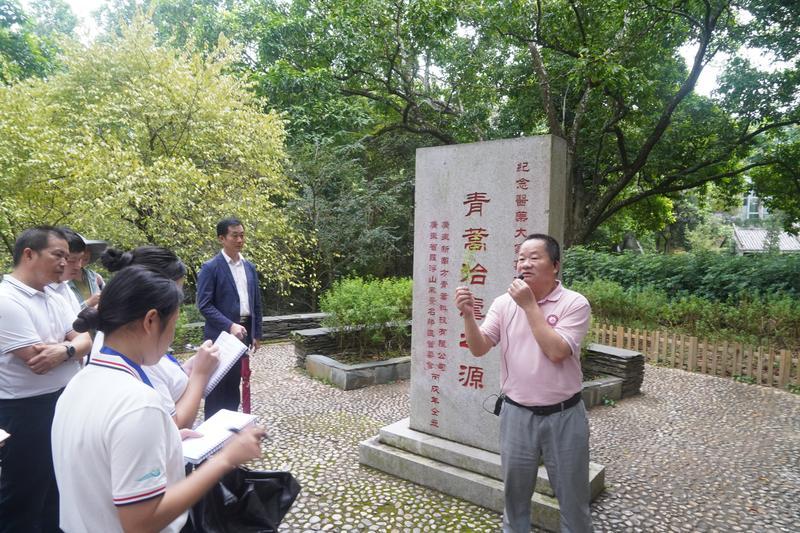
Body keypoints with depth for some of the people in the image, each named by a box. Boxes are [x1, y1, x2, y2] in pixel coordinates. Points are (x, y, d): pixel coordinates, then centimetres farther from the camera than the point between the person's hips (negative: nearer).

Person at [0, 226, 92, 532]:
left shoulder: (51, 298, 8)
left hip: (62, 402, 8)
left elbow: (84, 340, 5)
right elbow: (38, 362, -24)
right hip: (27, 412, -8)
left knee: (59, 491, 24)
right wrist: (71, 345, -7)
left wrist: (64, 349, -16)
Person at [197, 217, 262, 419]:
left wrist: (256, 333, 12)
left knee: (234, 381, 15)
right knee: (218, 383, 2)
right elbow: (204, 305, -15)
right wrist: (230, 326, -23)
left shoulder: (249, 267, 10)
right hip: (221, 333, -6)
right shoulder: (210, 267, -9)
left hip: (243, 331, 6)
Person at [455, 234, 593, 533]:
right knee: (515, 492, 19)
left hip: (563, 415, -2)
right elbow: (479, 349, -6)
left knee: (572, 495, 16)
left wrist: (529, 305, -21)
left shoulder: (574, 303, -11)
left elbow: (557, 351, -22)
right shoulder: (503, 303, -1)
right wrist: (468, 315, -23)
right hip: (516, 414, 3)